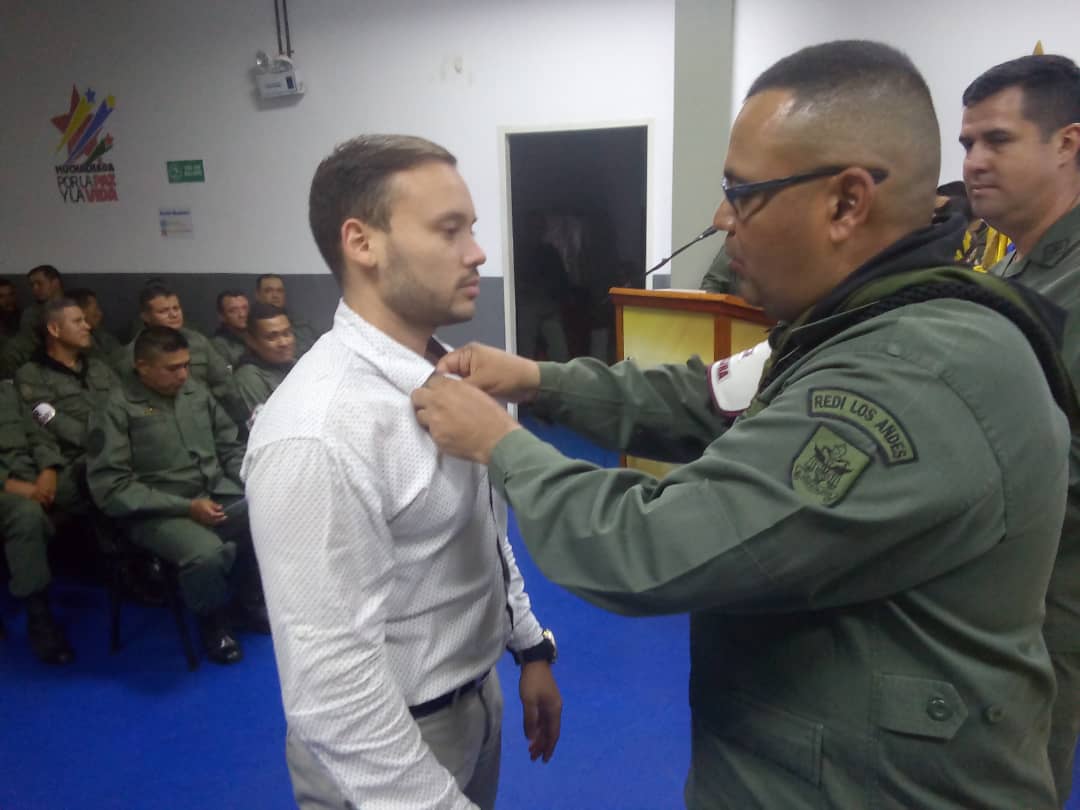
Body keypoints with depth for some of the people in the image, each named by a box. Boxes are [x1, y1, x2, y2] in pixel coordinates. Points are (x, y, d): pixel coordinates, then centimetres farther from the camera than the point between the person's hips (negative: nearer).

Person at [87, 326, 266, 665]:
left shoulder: (196, 390, 8)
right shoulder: (117, 408, -7)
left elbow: (230, 445, 17)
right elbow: (110, 486, -12)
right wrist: (185, 506, -17)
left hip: (218, 494, 5)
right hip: (158, 511, -5)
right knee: (207, 554, -34)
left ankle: (250, 601, 6)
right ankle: (213, 618, 2)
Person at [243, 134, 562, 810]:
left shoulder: (444, 373, -3)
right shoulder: (319, 436, -30)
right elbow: (331, 688, -27)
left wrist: (532, 648, 11)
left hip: (478, 698, 8)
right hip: (390, 749, -7)